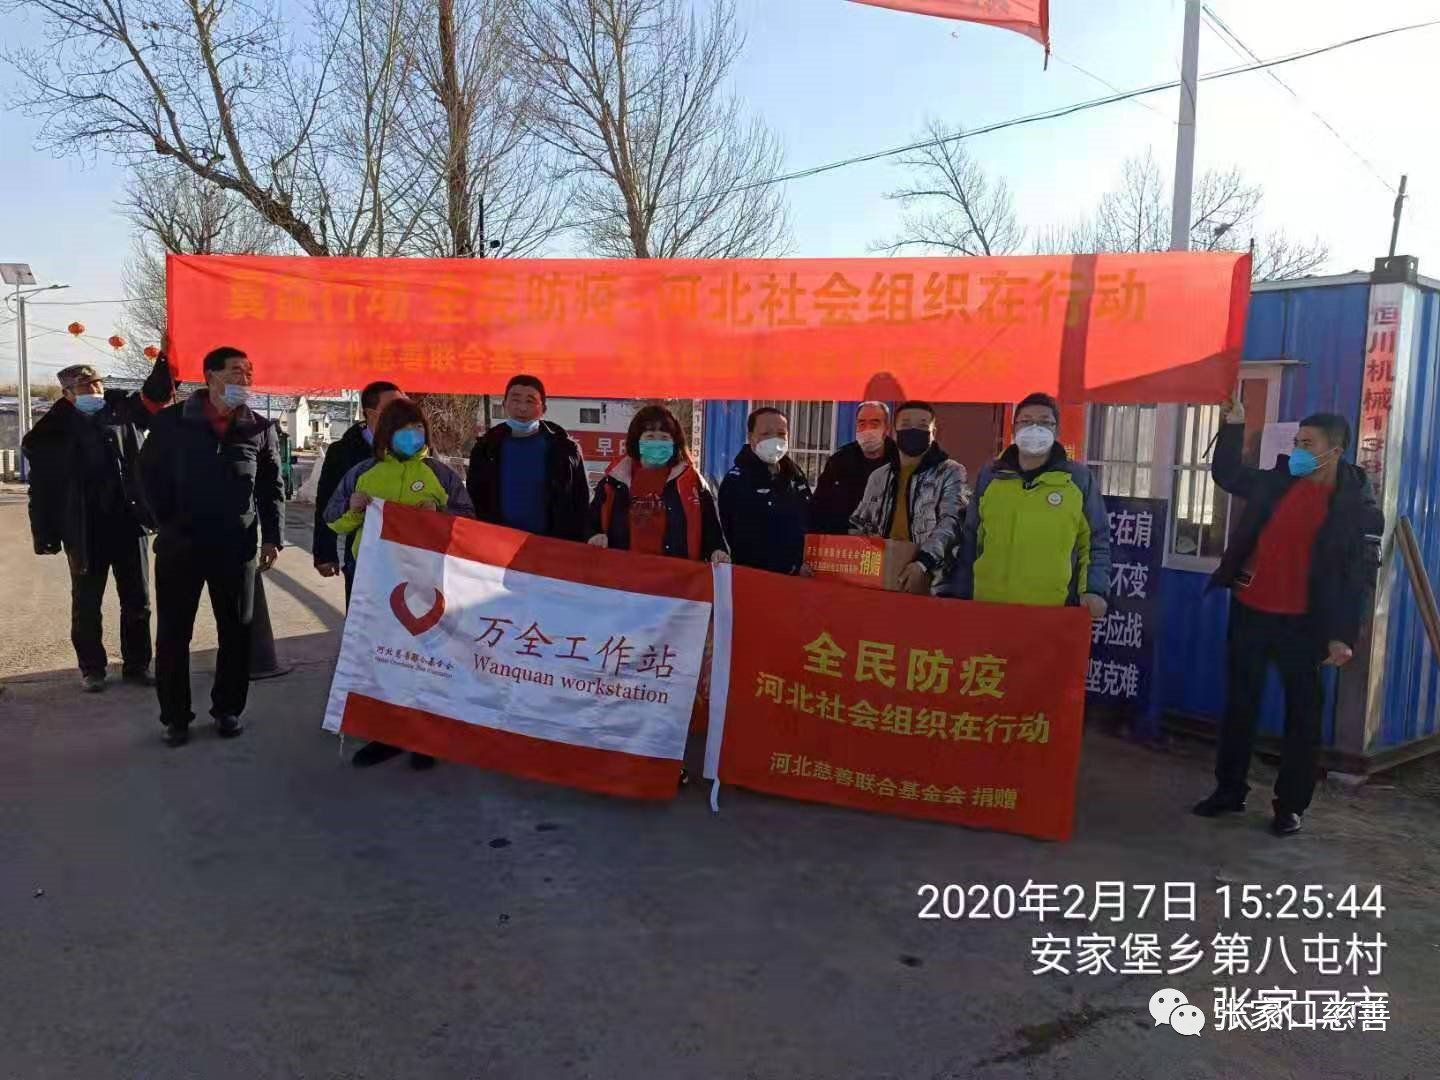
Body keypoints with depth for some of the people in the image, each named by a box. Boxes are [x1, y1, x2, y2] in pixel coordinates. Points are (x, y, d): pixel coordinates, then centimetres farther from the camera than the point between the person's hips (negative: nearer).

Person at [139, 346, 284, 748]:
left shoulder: (259, 428, 4)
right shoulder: (171, 422, -1)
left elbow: (272, 488, 7)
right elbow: (148, 473, 6)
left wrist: (273, 536, 1)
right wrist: (167, 522, -1)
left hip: (237, 546, 1)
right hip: (180, 545, -1)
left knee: (236, 632, 8)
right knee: (172, 633, 4)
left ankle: (228, 709, 23)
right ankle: (175, 716, 17)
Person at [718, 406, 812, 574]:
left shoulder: (796, 476, 8)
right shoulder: (736, 480, -14)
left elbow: (809, 522, 17)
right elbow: (733, 534, -16)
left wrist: (805, 564, 7)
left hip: (794, 574, 6)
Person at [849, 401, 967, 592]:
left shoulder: (950, 473, 3)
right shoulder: (878, 477, 18)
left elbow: (951, 523, -11)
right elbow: (859, 525, 24)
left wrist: (923, 563, -26)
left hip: (927, 579, -4)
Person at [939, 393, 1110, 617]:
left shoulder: (1080, 478, 5)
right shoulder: (989, 476, 10)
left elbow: (1096, 542, 7)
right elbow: (969, 540, 13)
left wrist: (1094, 590, -7)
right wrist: (955, 593, 8)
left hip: (1053, 610, -2)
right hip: (987, 606, 2)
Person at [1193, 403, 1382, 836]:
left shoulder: (1359, 507, -7)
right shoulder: (1277, 482, 3)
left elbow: (1360, 578, -9)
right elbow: (1226, 475, 20)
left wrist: (1343, 636, -15)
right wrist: (1233, 427, 9)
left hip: (1303, 623, -4)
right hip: (1250, 611, 4)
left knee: (1302, 713, 7)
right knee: (1239, 704, 11)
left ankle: (1290, 805, 17)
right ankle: (1229, 790, 23)